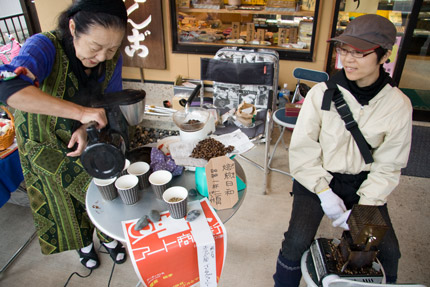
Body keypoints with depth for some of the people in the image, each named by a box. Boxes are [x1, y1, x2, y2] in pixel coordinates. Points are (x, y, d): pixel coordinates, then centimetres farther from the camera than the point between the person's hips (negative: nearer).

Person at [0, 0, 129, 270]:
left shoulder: (112, 59, -17)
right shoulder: (45, 46, -31)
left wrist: (87, 127, -26)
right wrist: (81, 112, -54)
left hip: (87, 140, 3)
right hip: (46, 149, -2)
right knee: (64, 205, 16)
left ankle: (107, 236, 46)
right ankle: (84, 243, 48)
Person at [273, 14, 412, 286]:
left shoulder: (399, 105, -7)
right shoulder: (322, 93, -12)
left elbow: (388, 166, -2)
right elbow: (302, 149, -9)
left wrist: (363, 207, -12)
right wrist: (323, 191, -15)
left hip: (364, 182, 2)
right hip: (317, 176, -1)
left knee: (387, 250, -6)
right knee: (297, 241, -18)